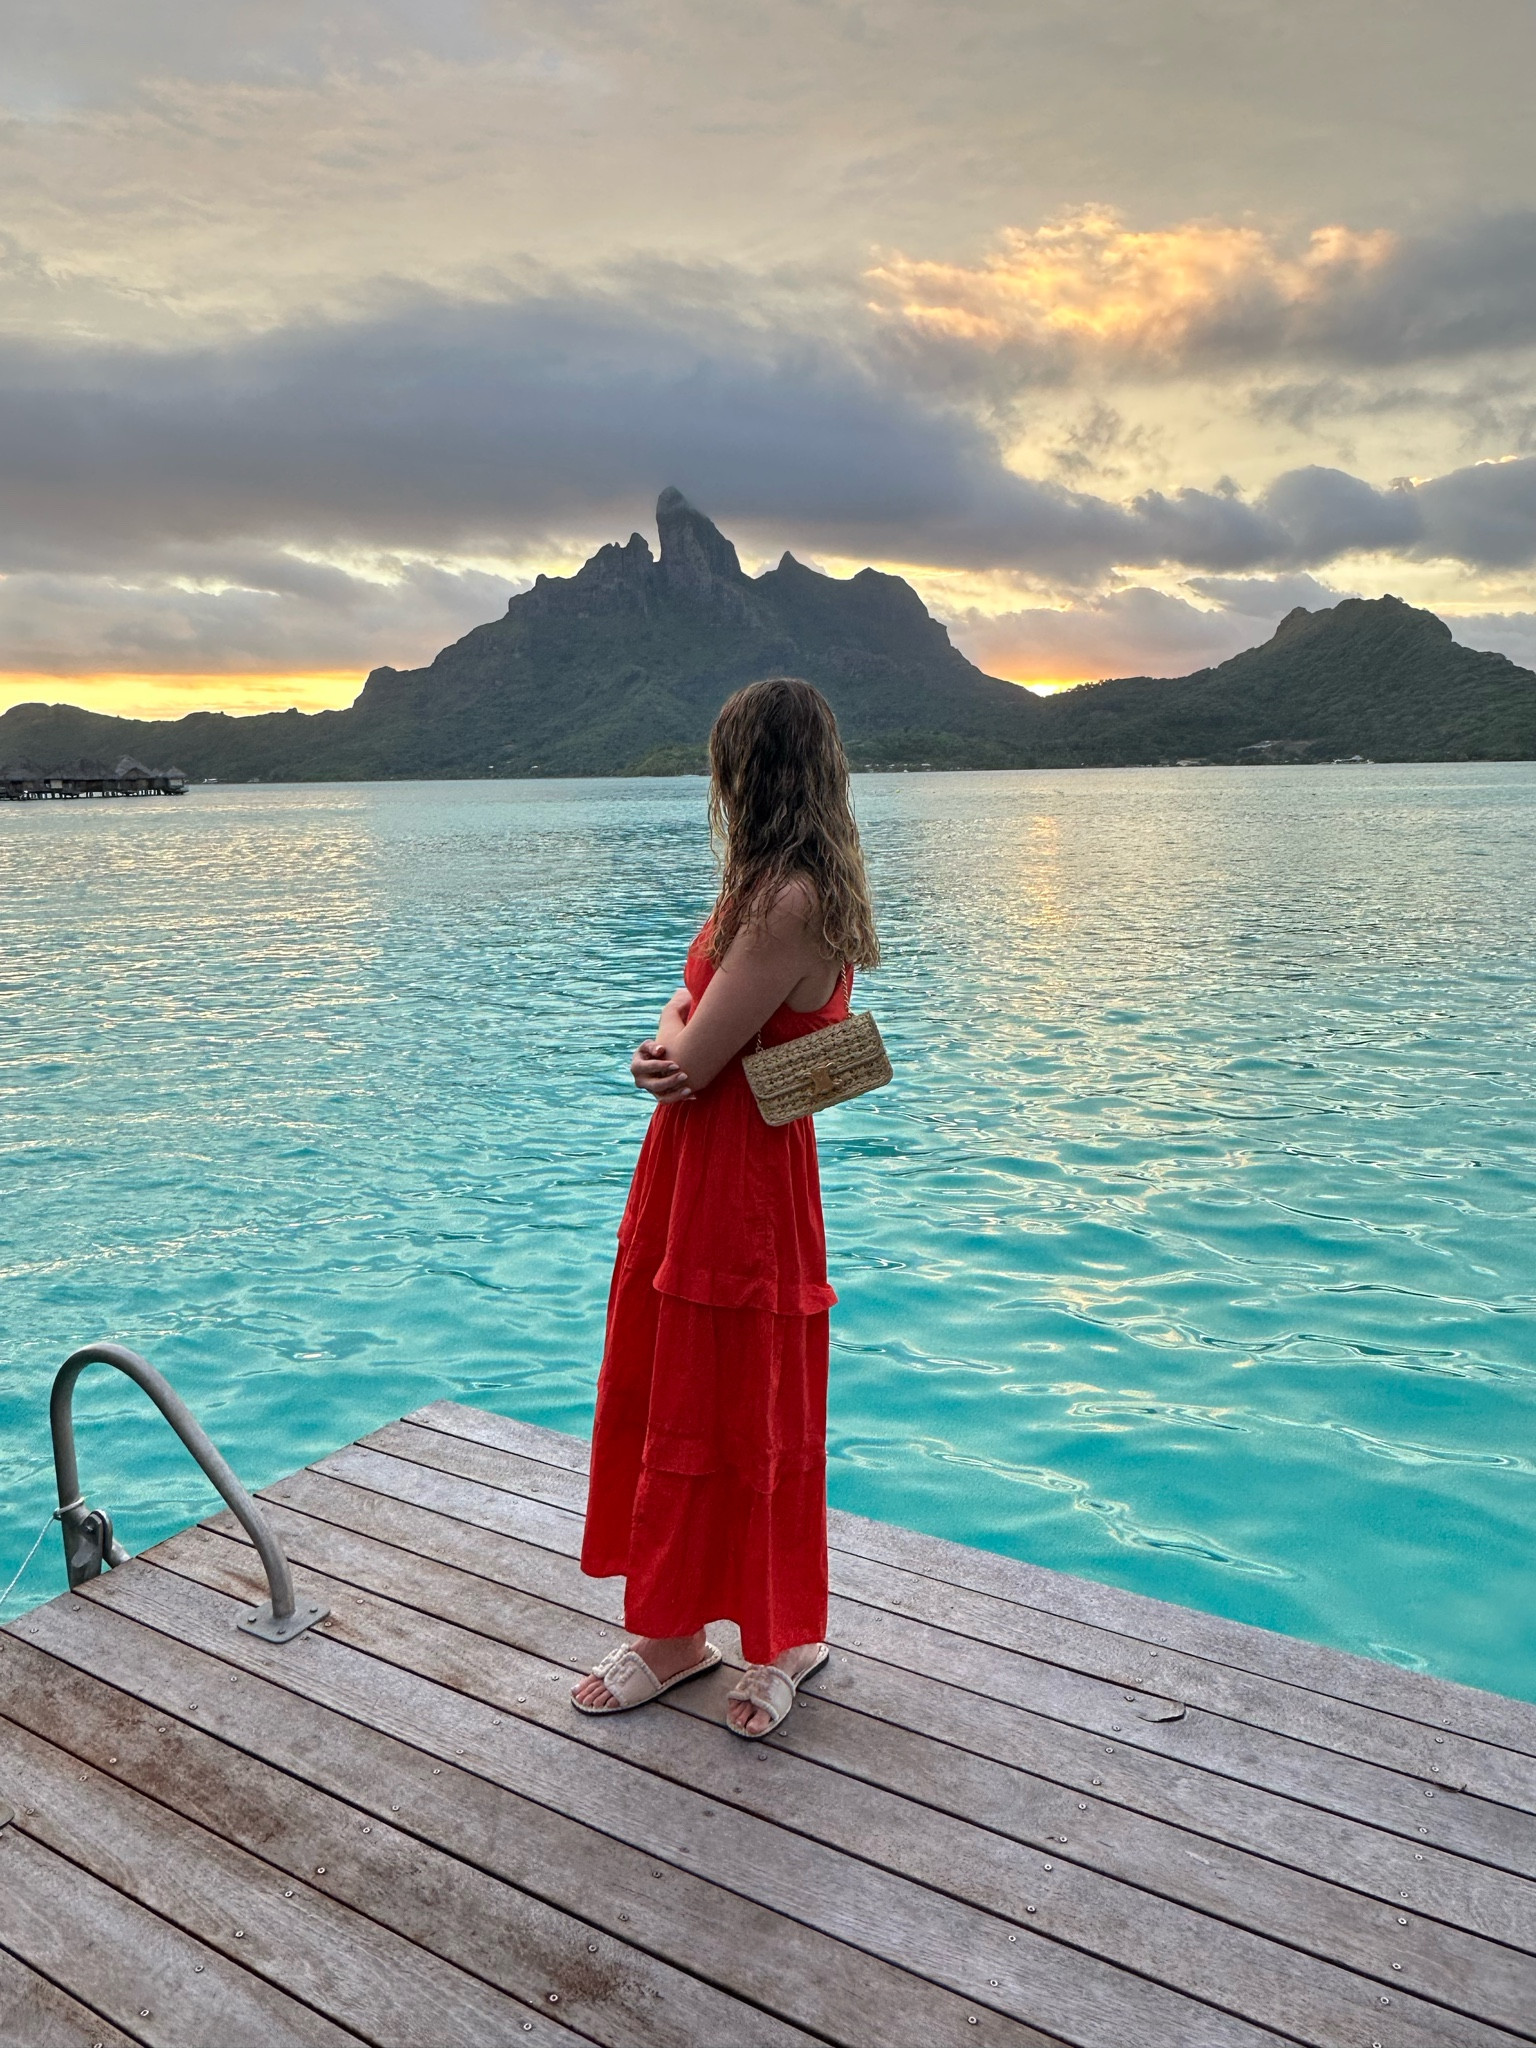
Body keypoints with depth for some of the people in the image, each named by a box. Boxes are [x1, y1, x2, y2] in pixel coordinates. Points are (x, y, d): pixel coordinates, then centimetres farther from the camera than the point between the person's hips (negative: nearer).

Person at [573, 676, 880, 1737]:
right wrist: (667, 1044, -10)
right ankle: (673, 1629, 36)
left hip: (741, 1185, -10)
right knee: (661, 1399, 18)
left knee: (741, 1417, 8)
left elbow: (691, 1063, -23)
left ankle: (786, 1636, 33)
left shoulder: (791, 900, -23)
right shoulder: (780, 888, 9)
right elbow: (684, 1011, 11)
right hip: (692, 1174, 10)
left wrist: (677, 1050, 0)